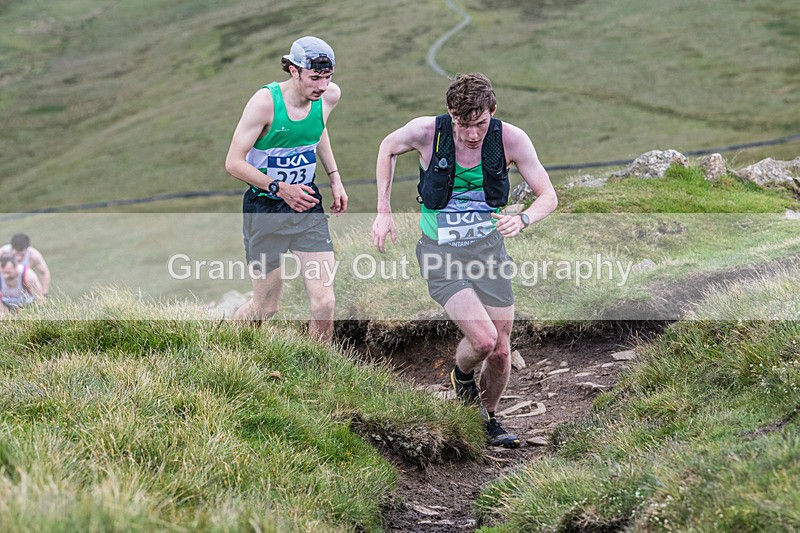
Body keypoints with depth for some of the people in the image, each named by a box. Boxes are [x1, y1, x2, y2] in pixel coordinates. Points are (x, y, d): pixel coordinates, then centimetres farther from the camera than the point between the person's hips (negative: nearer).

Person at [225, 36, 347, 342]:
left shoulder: (330, 96, -5)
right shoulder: (265, 101, -21)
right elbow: (233, 163, -18)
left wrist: (334, 178, 14)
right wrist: (280, 188, -25)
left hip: (307, 205, 4)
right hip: (264, 210, -4)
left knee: (324, 303, -6)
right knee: (265, 307, 6)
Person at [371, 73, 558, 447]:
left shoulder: (511, 139, -14)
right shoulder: (426, 132, -17)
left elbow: (548, 196, -7)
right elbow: (388, 148, 6)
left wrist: (522, 219, -29)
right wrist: (383, 212, 3)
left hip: (489, 248, 2)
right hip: (441, 254, -2)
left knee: (501, 350, 4)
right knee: (484, 340, -19)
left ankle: (489, 418, 33)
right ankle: (461, 374, 18)